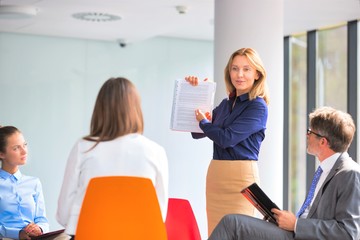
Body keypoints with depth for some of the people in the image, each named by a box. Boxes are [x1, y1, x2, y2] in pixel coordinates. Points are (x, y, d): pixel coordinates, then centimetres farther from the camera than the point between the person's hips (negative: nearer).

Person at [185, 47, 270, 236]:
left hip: (240, 176, -7)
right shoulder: (225, 104, 13)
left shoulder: (258, 107, -8)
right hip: (215, 175, 7)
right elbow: (197, 133, 19)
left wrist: (203, 121, 2)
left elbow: (227, 138, -16)